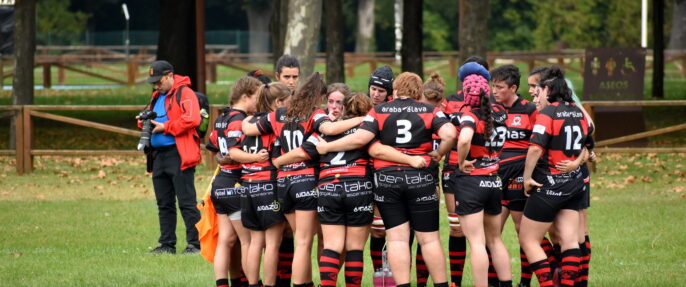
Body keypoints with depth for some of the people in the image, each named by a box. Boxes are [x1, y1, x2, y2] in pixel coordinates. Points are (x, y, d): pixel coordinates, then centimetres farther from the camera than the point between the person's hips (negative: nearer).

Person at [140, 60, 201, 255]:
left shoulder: (184, 93, -7)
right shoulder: (157, 96, 21)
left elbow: (192, 120, -20)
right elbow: (152, 118, 30)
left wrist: (165, 127, -16)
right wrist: (144, 122, 6)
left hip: (179, 155, -9)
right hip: (159, 155, 9)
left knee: (186, 202, -8)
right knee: (164, 204, 11)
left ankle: (195, 244, -6)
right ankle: (167, 244, 16)